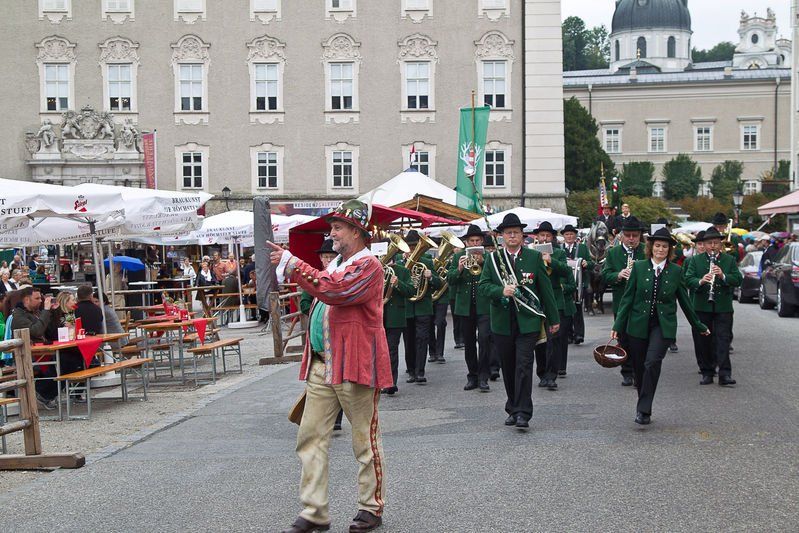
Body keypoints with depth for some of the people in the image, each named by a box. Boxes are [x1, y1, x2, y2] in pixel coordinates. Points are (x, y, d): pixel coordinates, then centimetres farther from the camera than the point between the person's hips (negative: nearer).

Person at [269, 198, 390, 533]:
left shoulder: (368, 265, -11)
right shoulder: (335, 263, 19)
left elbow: (333, 289, -25)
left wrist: (291, 264, -23)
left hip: (355, 366, -9)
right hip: (321, 365, 9)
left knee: (365, 440, 4)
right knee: (310, 437, 5)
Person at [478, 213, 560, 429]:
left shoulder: (534, 257, 5)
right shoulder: (493, 259, 6)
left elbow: (545, 288, 7)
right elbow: (482, 286, -1)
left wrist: (553, 318, 8)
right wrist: (502, 291, -21)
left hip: (528, 321, -2)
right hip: (502, 323, 2)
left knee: (524, 366, -10)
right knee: (508, 368, 10)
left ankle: (522, 413, -9)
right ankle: (512, 410, 23)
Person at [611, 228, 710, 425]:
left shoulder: (676, 271, 3)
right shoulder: (638, 267, 2)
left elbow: (684, 300, 13)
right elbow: (627, 298, 2)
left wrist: (699, 326, 20)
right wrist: (617, 326, -2)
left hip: (663, 325, -1)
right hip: (638, 325, 1)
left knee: (653, 362, -21)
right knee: (639, 368, 6)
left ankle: (644, 410, -17)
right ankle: (643, 406, 25)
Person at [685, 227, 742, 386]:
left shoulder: (729, 260, 6)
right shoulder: (696, 260, 6)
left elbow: (738, 280, -2)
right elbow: (688, 279, -4)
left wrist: (723, 276, -20)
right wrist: (700, 281, -24)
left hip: (723, 307, -1)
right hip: (702, 306, 1)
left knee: (723, 338, -7)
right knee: (705, 340, 6)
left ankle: (724, 374, -10)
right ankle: (707, 373, 15)